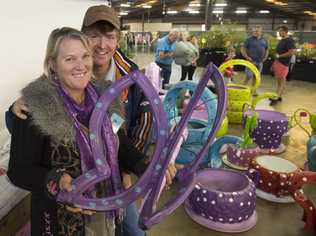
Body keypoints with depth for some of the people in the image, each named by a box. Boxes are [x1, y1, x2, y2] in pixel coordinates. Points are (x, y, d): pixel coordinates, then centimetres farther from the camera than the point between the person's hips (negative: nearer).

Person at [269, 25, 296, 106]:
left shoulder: (290, 41, -12)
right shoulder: (282, 40, 16)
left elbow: (292, 52, -21)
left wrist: (279, 56, -16)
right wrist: (274, 63, 19)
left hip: (283, 64, -9)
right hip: (278, 62, 9)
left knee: (281, 81, -5)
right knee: (280, 81, 13)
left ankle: (277, 98, -3)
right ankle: (278, 96, 20)